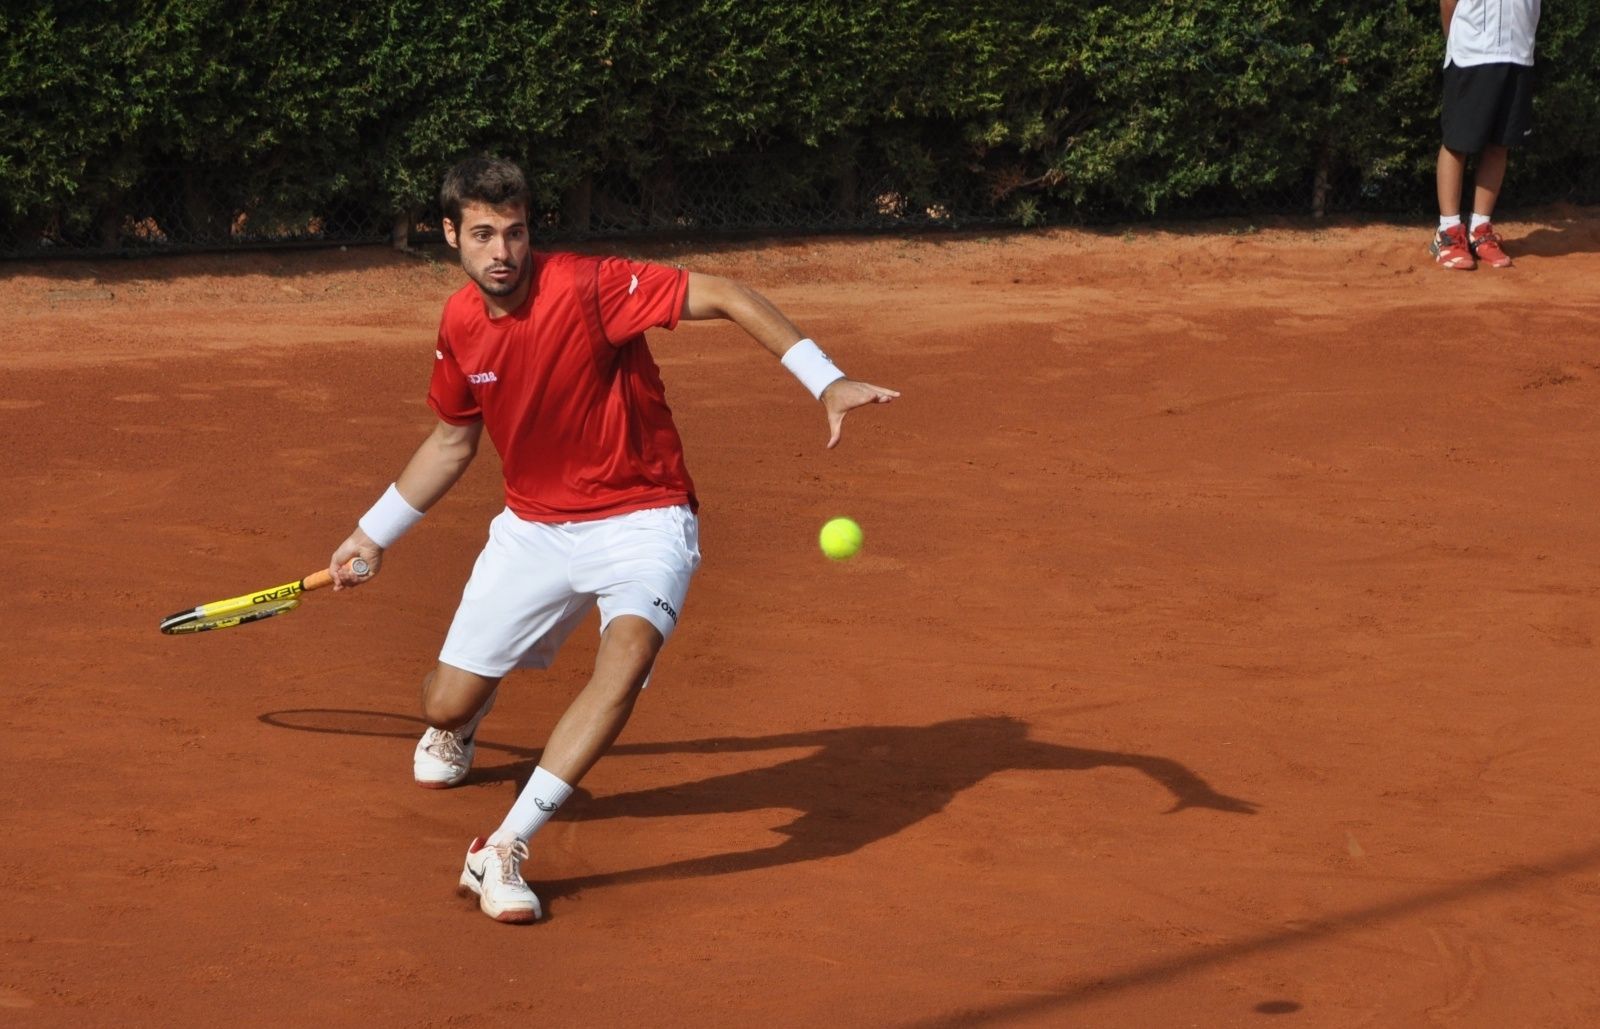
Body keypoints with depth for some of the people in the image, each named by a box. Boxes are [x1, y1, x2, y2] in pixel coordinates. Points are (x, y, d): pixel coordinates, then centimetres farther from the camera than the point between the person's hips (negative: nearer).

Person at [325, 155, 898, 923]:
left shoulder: (586, 287, -22)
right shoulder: (459, 326, -3)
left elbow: (725, 298, -23)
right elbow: (453, 440, 16)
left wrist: (826, 382, -32)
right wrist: (373, 534, 22)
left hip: (640, 521, -5)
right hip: (532, 528, 5)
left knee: (628, 654, -34)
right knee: (448, 704, 3)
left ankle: (502, 851, -32)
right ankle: (455, 732, 46)